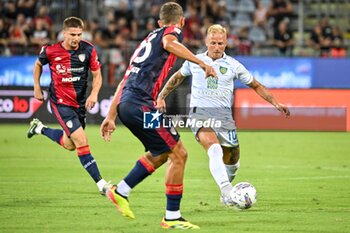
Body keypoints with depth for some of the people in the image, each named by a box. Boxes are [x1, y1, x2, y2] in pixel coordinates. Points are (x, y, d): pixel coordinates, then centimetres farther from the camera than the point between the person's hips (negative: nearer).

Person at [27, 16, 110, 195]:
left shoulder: (88, 50, -10)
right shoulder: (51, 51, -13)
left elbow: (97, 75, -2)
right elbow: (38, 64, 9)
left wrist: (94, 94, -19)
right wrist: (37, 87, 6)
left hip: (80, 103, 5)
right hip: (61, 103, -4)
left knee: (69, 145, 18)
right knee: (81, 142, -16)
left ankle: (40, 128, 44)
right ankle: (101, 184, -12)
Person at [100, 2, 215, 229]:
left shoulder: (149, 38, 29)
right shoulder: (173, 30, 6)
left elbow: (126, 80, 28)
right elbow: (169, 43, -22)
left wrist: (111, 116, 28)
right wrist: (201, 62, -23)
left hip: (125, 104, 9)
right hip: (140, 104, -9)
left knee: (161, 153, 24)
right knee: (178, 153, -4)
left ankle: (120, 191, 26)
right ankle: (172, 217, -2)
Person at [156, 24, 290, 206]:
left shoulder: (233, 65, 7)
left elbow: (256, 86, 15)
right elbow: (177, 77, 27)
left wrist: (275, 103, 8)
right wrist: (161, 97, 24)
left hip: (223, 114, 3)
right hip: (199, 112, -2)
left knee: (231, 160, 5)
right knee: (214, 148, -29)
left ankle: (226, 194, 34)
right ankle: (227, 191, -44)